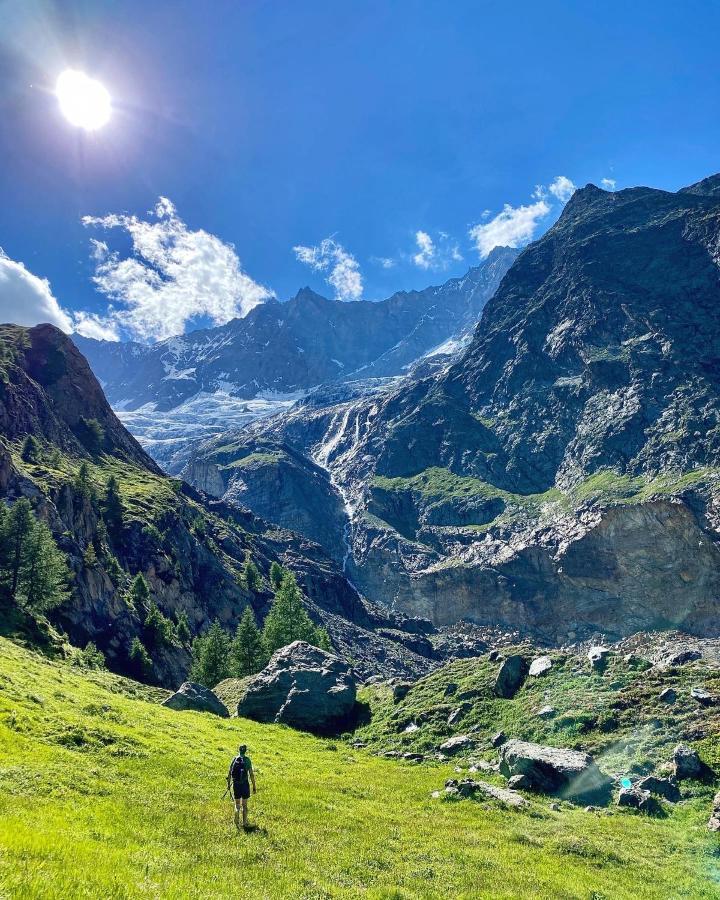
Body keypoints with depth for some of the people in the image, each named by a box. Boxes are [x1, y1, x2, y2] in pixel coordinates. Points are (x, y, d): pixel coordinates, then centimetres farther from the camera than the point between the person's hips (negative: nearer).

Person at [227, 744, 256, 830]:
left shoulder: (234, 759, 1)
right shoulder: (247, 760, -7)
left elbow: (229, 772, 2)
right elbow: (251, 774, -8)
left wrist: (228, 784, 16)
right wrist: (254, 786, -2)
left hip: (236, 784, 2)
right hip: (245, 784, -2)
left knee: (237, 805, 14)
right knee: (244, 805, 13)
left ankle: (237, 822, -1)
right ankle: (244, 823, 18)